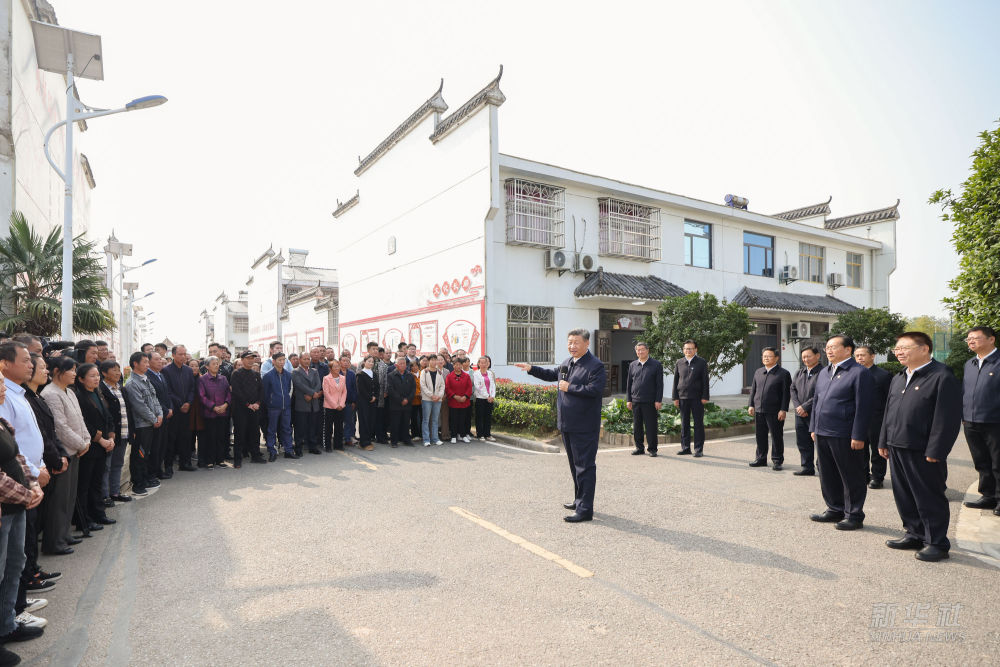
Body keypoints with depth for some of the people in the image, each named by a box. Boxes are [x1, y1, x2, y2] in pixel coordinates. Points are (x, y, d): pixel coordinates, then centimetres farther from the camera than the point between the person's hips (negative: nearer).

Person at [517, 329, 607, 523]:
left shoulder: (596, 366, -14)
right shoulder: (568, 363, 13)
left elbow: (594, 389, -27)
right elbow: (553, 375, 30)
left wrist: (569, 387, -19)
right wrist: (531, 369, 25)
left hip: (584, 427, -9)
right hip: (567, 425, 9)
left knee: (585, 467, -3)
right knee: (575, 465, 20)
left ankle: (585, 510, 3)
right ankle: (580, 500, 35)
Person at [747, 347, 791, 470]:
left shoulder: (783, 374, -3)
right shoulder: (758, 372, 13)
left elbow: (786, 393, -7)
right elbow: (753, 390, 17)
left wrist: (783, 410, -12)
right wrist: (751, 405, 10)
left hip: (775, 412, -5)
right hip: (759, 410, 5)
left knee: (776, 437, 4)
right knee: (760, 436, 12)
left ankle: (777, 461, 15)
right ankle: (761, 459, 24)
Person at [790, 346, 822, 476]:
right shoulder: (799, 373, 13)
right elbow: (792, 389, 10)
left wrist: (805, 407, -17)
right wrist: (798, 406, -4)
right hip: (800, 414, 7)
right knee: (802, 442, 12)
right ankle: (807, 468, 23)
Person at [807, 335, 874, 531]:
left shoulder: (860, 373, -9)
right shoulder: (824, 373, 15)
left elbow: (863, 407, -13)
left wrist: (858, 436, -16)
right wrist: (813, 428, 16)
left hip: (844, 436, -8)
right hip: (822, 434, 8)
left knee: (852, 478, 6)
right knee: (828, 476, 17)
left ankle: (854, 516, 18)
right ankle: (835, 510, 31)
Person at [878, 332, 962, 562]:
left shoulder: (943, 377, -11)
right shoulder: (898, 379, 15)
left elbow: (948, 418, -16)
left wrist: (935, 451, -18)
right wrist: (884, 442, 15)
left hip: (923, 453, -8)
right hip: (897, 448, 8)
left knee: (930, 499, 5)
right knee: (904, 496, 16)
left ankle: (937, 543, 18)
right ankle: (915, 535, 30)